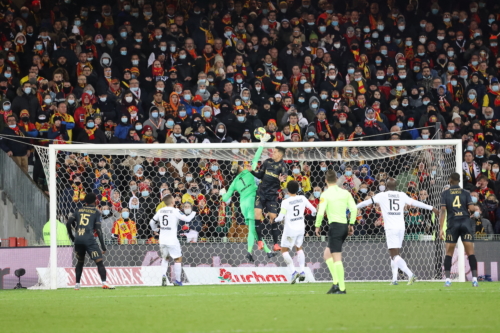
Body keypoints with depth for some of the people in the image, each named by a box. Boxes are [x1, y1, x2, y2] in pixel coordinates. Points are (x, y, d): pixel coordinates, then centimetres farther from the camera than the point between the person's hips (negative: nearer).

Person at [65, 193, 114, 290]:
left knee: (80, 262, 21)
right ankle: (104, 283, -19)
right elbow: (98, 229, 0)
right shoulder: (96, 212, 9)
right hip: (89, 239, -4)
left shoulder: (79, 210, 18)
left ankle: (77, 284, 18)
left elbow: (68, 223, 10)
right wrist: (103, 246, 1)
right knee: (99, 261, -4)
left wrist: (72, 237, 22)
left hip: (78, 239, 4)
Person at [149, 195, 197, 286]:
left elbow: (152, 222, 17)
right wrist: (193, 213, 10)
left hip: (162, 240, 5)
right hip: (172, 240, -5)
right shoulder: (175, 211, -9)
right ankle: (177, 280, 6)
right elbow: (187, 219, -11)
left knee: (165, 258, 22)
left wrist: (155, 230, 38)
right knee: (178, 258, 8)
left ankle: (163, 275, -1)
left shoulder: (160, 211, 7)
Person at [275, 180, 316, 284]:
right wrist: (313, 213, 32)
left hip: (290, 229, -5)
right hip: (301, 228, 5)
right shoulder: (302, 199, -2)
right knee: (299, 248, 25)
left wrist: (277, 219, 8)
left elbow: (280, 217, -15)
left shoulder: (286, 202, -16)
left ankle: (293, 271, -9)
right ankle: (302, 271, 14)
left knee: (284, 250, 7)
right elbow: (313, 209, 8)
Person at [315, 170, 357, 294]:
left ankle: (341, 287, -8)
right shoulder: (345, 193, 9)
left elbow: (321, 212, -13)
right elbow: (354, 209, 3)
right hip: (345, 226, 7)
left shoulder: (325, 194, -6)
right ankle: (336, 283, 9)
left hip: (335, 225, -7)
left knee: (337, 258, -5)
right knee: (327, 254, 18)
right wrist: (351, 225, 11)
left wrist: (317, 226, 1)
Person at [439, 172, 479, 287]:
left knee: (449, 253, 7)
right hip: (466, 223, 0)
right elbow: (472, 208, -5)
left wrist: (441, 228, -6)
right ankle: (475, 279, -9)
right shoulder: (466, 193, 5)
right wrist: (474, 209, 21)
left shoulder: (445, 194, 4)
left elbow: (443, 210, -4)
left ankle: (448, 279, -1)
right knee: (470, 253, -1)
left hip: (452, 224, 0)